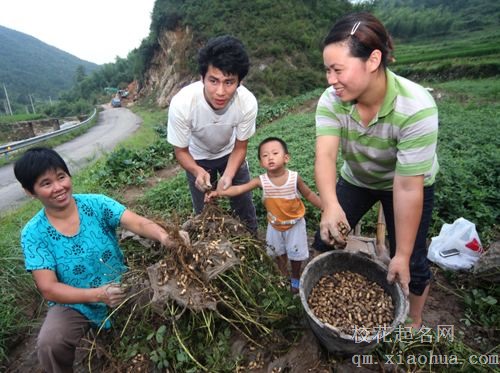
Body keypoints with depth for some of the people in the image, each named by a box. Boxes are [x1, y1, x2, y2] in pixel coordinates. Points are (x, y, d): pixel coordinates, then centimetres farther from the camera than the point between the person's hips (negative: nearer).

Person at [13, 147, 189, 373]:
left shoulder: (97, 204, -13)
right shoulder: (34, 234, -13)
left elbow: (138, 223, -28)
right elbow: (48, 289, -18)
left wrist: (163, 236, -51)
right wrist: (98, 294, -36)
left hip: (121, 287, 1)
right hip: (74, 303, 0)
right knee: (49, 345, -26)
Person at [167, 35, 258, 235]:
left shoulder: (248, 102, -34)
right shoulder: (181, 104, -37)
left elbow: (240, 147, -16)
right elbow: (181, 150, -20)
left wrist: (227, 176, -34)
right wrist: (198, 172, -40)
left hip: (230, 154, 1)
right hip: (198, 158, -1)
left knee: (245, 206, 10)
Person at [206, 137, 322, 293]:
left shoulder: (294, 178, -24)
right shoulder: (261, 181, -23)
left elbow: (309, 194, -9)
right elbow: (239, 188, -29)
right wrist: (219, 192, -42)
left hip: (295, 223, -2)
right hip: (275, 224, 2)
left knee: (296, 252, 14)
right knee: (279, 252, 23)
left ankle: (295, 278, 44)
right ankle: (283, 275, 52)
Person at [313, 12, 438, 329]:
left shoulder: (416, 108, -35)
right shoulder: (332, 100, -25)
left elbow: (407, 188, -33)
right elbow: (325, 155, -35)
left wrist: (402, 256, -26)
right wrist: (331, 205, -55)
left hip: (408, 183, -3)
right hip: (356, 179, 4)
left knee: (412, 264, 0)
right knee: (326, 241, 5)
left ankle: (414, 323, 32)